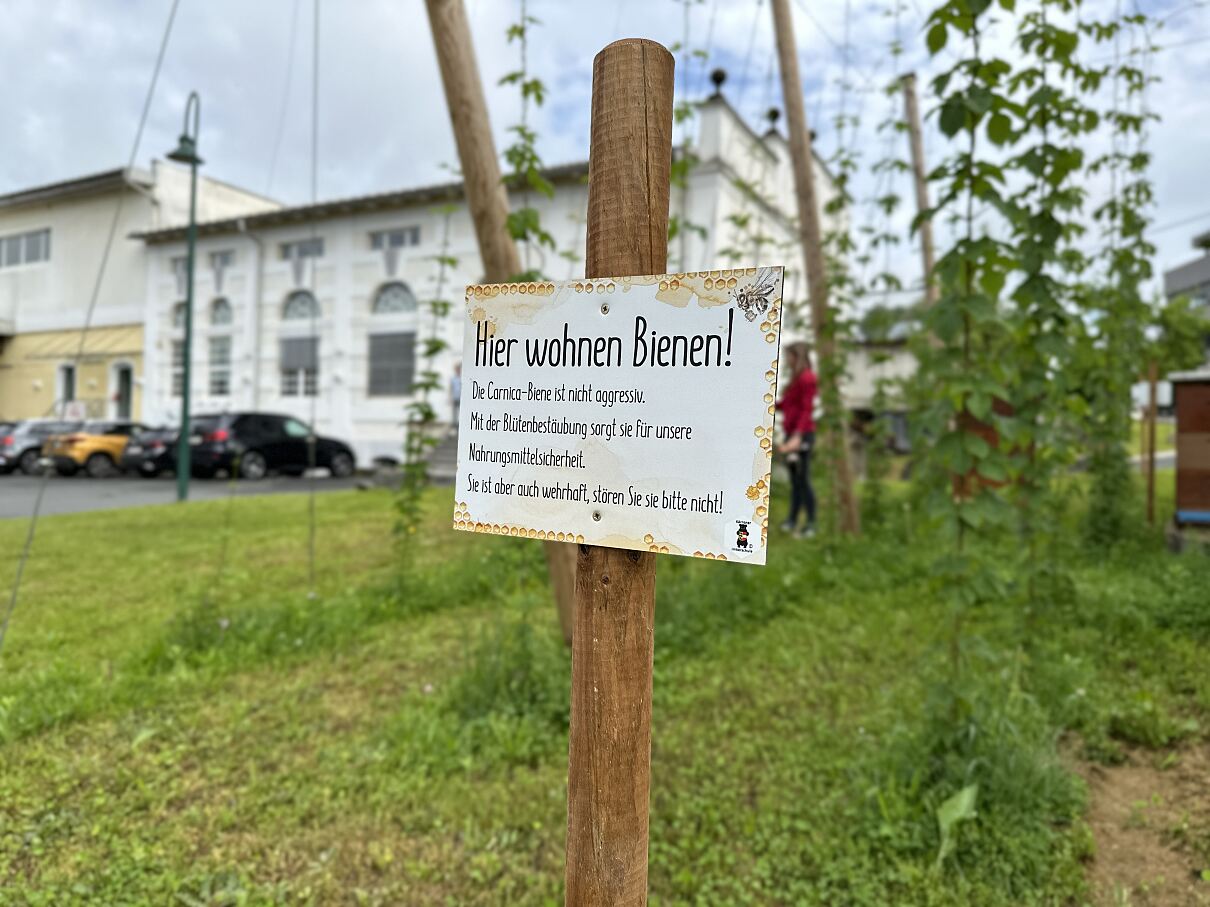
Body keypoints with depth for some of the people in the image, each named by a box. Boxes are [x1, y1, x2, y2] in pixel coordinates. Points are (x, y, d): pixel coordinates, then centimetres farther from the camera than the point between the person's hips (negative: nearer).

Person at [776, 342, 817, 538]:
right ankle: (792, 522, 18)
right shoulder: (796, 379, 16)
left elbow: (807, 410, -18)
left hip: (802, 435, -9)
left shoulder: (807, 378, -12)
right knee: (794, 480, 12)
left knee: (803, 479, -6)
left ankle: (811, 525, 1)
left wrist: (797, 436, -24)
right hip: (792, 434, 9)